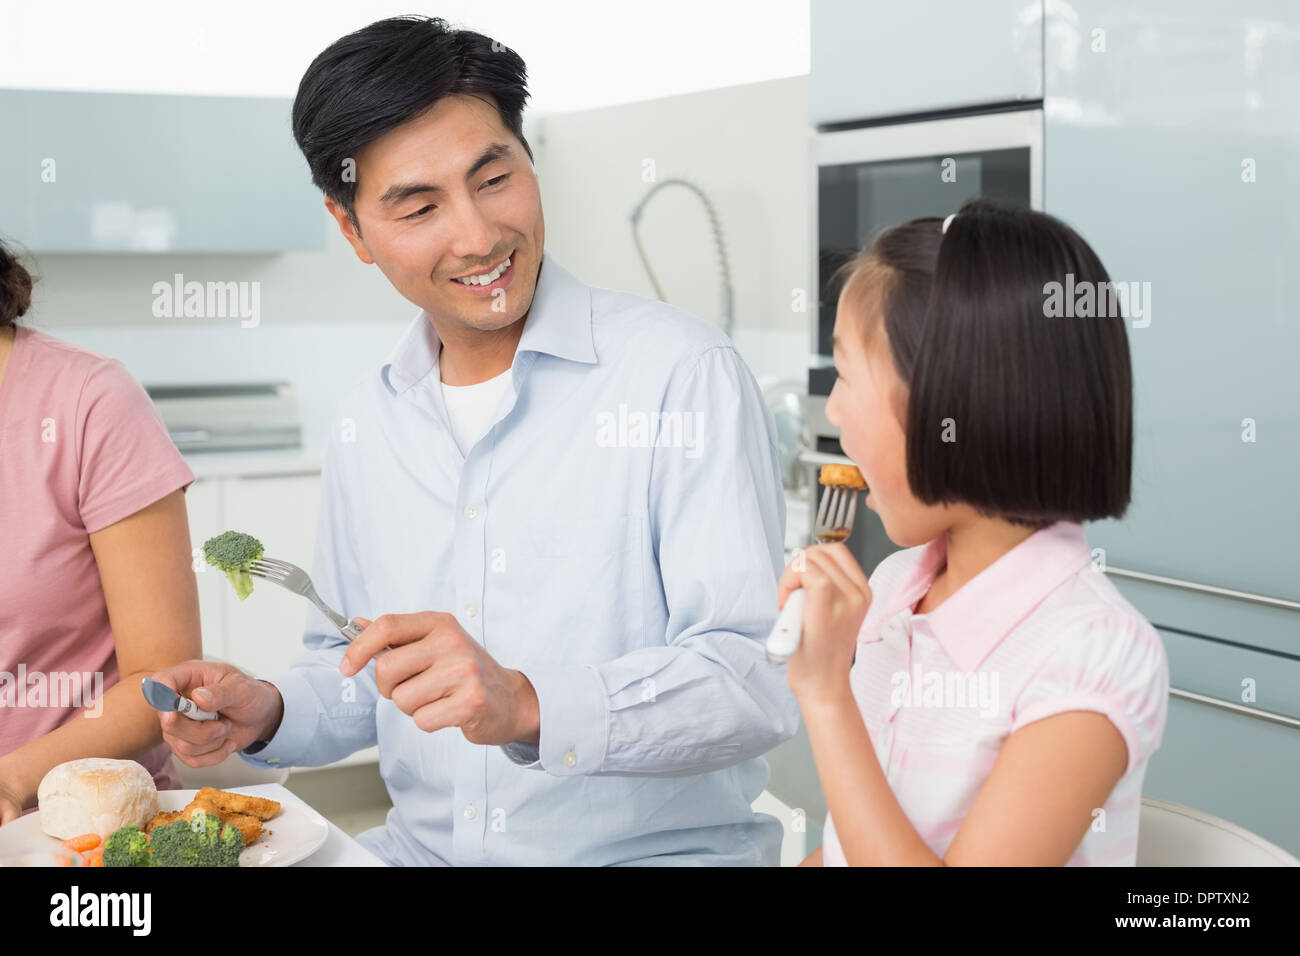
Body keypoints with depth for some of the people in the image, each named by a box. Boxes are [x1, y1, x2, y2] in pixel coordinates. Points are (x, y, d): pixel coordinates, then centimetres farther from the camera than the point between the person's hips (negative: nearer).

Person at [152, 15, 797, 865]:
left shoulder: (681, 373, -10)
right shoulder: (366, 426, 10)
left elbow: (759, 677, -17)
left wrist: (529, 706, -30)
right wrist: (269, 714, 0)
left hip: (659, 852, -3)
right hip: (420, 850, 4)